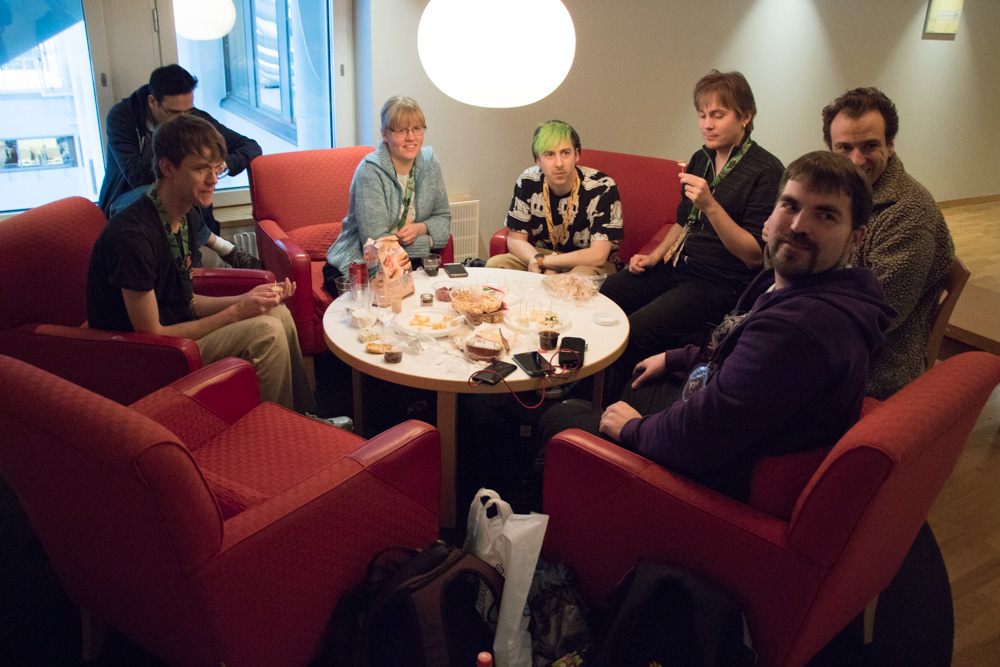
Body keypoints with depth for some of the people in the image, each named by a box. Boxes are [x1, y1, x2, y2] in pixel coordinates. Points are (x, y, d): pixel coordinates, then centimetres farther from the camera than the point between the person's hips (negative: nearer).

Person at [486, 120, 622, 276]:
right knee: (494, 264, -19)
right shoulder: (527, 182, -9)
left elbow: (597, 255, -24)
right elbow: (515, 240, -2)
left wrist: (543, 261, -22)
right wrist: (536, 260, -24)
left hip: (590, 264, -4)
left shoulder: (602, 188, -22)